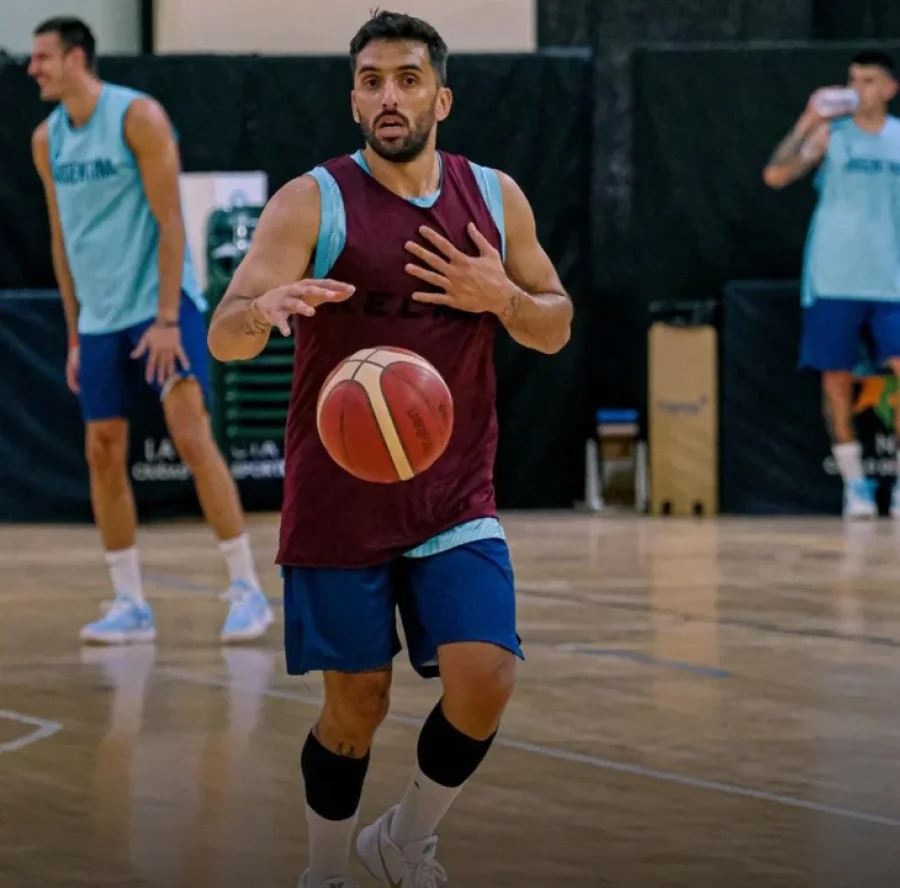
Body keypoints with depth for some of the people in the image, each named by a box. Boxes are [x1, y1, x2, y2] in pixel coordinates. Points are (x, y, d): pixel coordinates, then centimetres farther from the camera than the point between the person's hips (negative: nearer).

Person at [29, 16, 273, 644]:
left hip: (163, 305, -6)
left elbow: (169, 223, -13)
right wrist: (75, 336, 13)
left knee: (191, 434, -15)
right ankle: (131, 605, 10)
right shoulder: (47, 140, 8)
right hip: (101, 318, 6)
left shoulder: (138, 117, -11)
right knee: (104, 453, 3)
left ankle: (248, 590, -9)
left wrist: (167, 320, -18)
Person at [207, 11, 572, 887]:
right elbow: (223, 336, -17)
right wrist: (265, 307, -42)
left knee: (484, 683, -12)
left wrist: (501, 298, -10)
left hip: (455, 497, 3)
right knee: (356, 703, 3)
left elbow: (556, 329, 12)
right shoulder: (312, 201, -8)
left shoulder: (495, 197, 5)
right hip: (338, 502, -3)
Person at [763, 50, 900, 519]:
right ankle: (855, 484, 12)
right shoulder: (831, 134, 2)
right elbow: (775, 175, -11)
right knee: (837, 379, 0)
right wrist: (808, 121, -16)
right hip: (834, 281, -1)